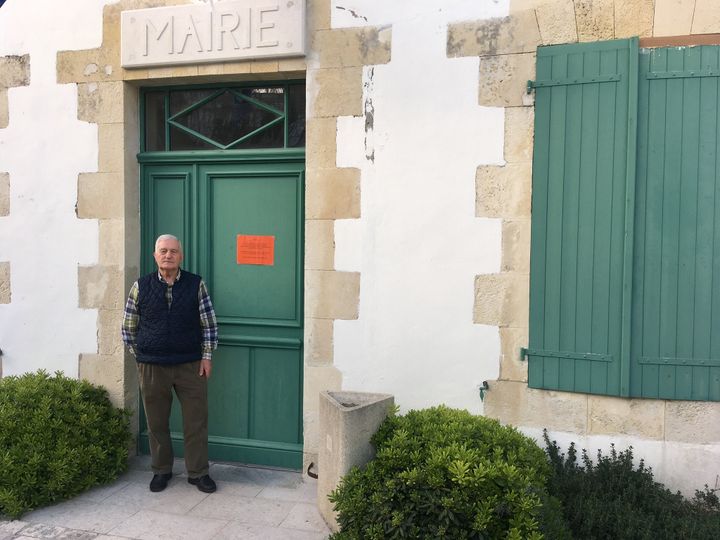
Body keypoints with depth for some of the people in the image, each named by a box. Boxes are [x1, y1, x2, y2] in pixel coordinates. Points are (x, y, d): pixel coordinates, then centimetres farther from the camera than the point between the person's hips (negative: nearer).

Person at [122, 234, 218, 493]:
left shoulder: (196, 284, -2)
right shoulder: (141, 286, 0)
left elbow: (209, 323, 3)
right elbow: (129, 327, 9)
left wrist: (206, 356, 0)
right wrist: (141, 355, 7)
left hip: (190, 365, 0)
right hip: (152, 367, 1)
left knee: (196, 421, 5)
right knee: (156, 422, 12)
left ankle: (198, 472, 20)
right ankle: (161, 471, 30)